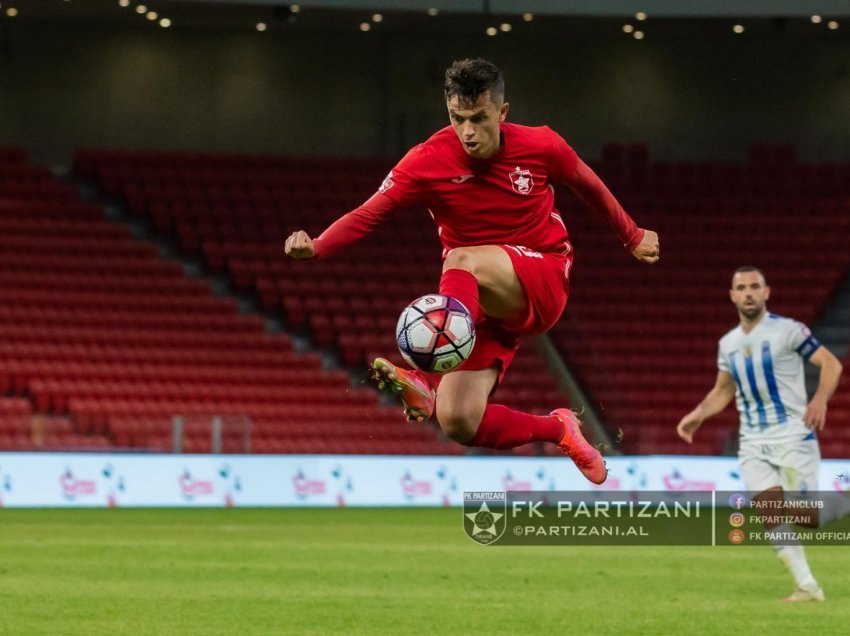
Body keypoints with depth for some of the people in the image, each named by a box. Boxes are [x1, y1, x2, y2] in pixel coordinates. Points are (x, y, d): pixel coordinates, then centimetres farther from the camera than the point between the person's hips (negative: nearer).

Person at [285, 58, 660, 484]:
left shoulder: (541, 147, -7)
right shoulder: (428, 161, -10)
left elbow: (587, 184, 14)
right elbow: (368, 213, -13)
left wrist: (633, 237, 28)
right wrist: (315, 247, -32)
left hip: (542, 284, -3)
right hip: (479, 301, 3)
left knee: (465, 262, -37)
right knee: (459, 424, -15)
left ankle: (429, 381, -50)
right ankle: (558, 429, 12)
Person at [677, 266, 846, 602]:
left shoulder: (787, 330, -7)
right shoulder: (728, 344, 11)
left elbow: (830, 363, -8)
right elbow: (723, 391, 23)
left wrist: (820, 400, -25)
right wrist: (698, 415, 7)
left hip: (793, 435, -5)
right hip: (753, 443, 5)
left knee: (803, 513, -12)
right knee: (770, 509, -11)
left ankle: (844, 505, 20)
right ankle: (807, 587, -6)